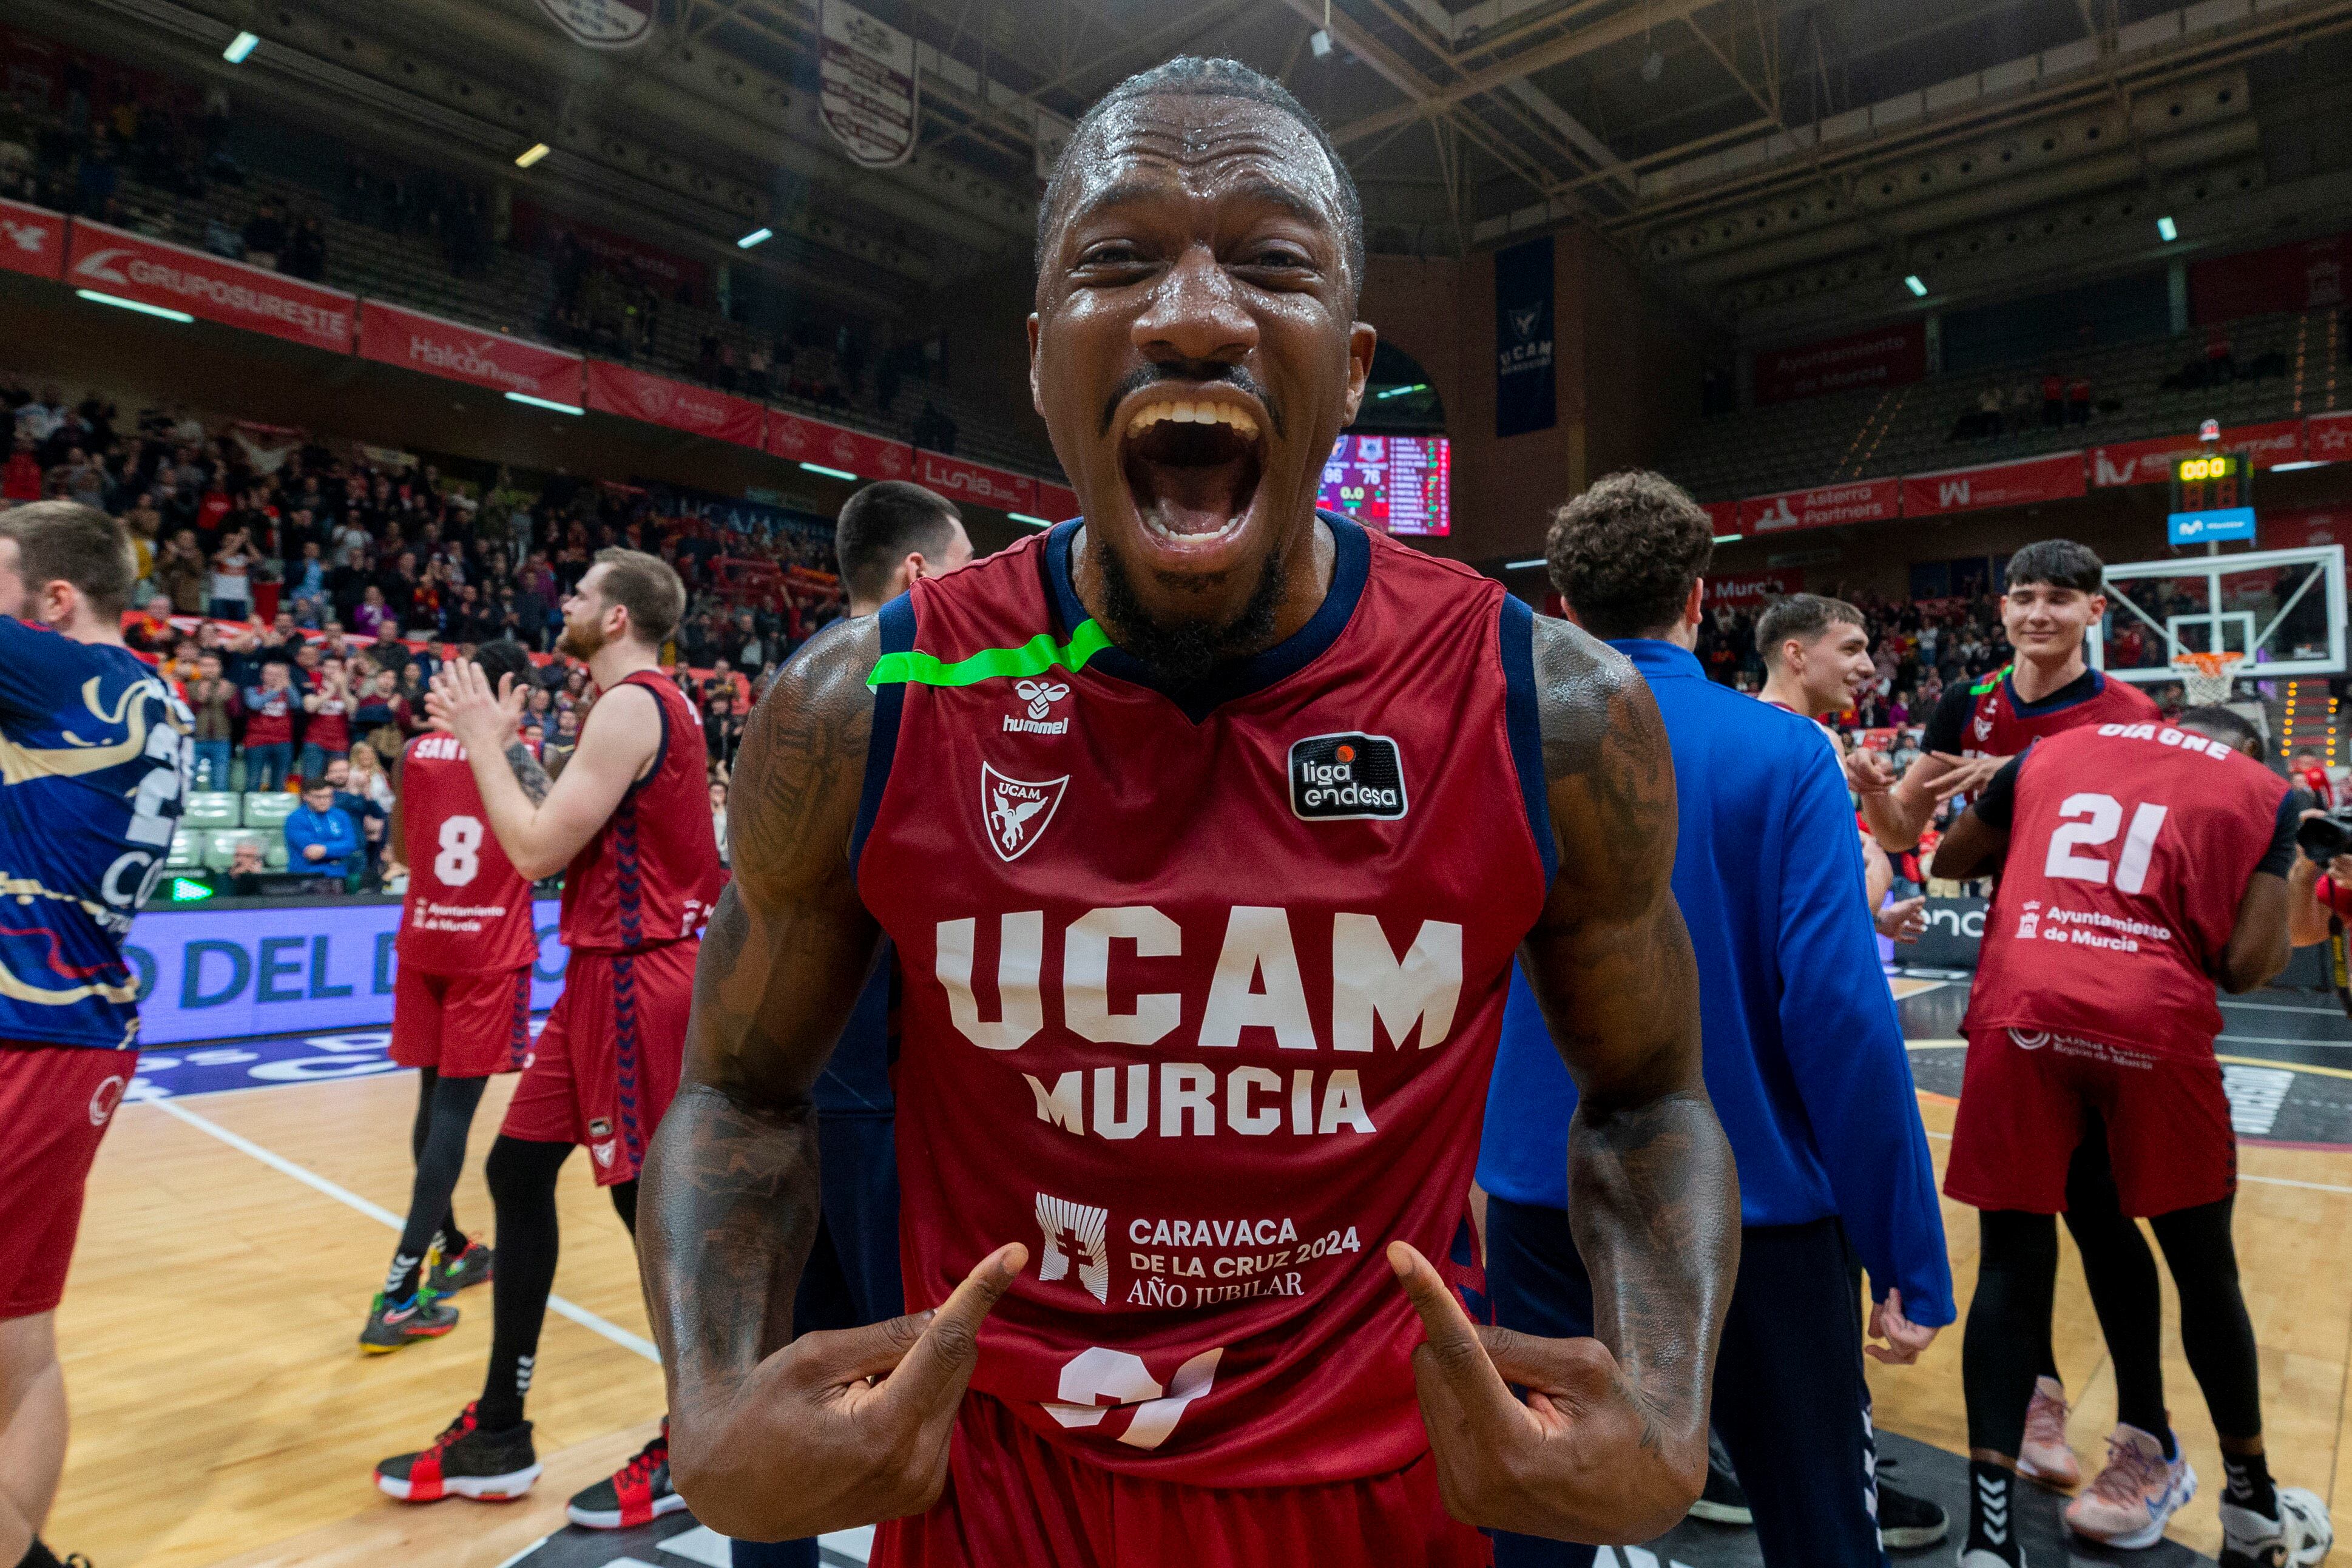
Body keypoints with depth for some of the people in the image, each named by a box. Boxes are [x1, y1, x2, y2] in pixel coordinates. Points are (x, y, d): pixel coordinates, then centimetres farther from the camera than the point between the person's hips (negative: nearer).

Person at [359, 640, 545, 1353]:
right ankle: (398, 1295, -7)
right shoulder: (520, 756, -8)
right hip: (490, 952, -5)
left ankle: (448, 1248, 32)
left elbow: (401, 851, 16)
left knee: (435, 1099, 17)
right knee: (455, 1108, -4)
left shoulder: (415, 752, 6)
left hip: (423, 941, 5)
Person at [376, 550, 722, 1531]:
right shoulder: (645, 704, 16)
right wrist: (502, 741, 14)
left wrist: (483, 739, -6)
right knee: (517, 1170, 15)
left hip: (632, 978, -10)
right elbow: (566, 833, 19)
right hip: (609, 971, 10)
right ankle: (497, 1436, 27)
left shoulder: (631, 707, -15)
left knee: (651, 1203, -1)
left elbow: (536, 850, -17)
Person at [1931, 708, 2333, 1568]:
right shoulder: (2264, 791, 14)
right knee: (2205, 1267, 20)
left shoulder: (2052, 750, 20)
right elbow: (2245, 967, 4)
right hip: (2155, 1022, -1)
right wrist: (2287, 891, 23)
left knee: (2012, 1265, 9)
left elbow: (1949, 861, 27)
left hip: (2020, 1010, 1)